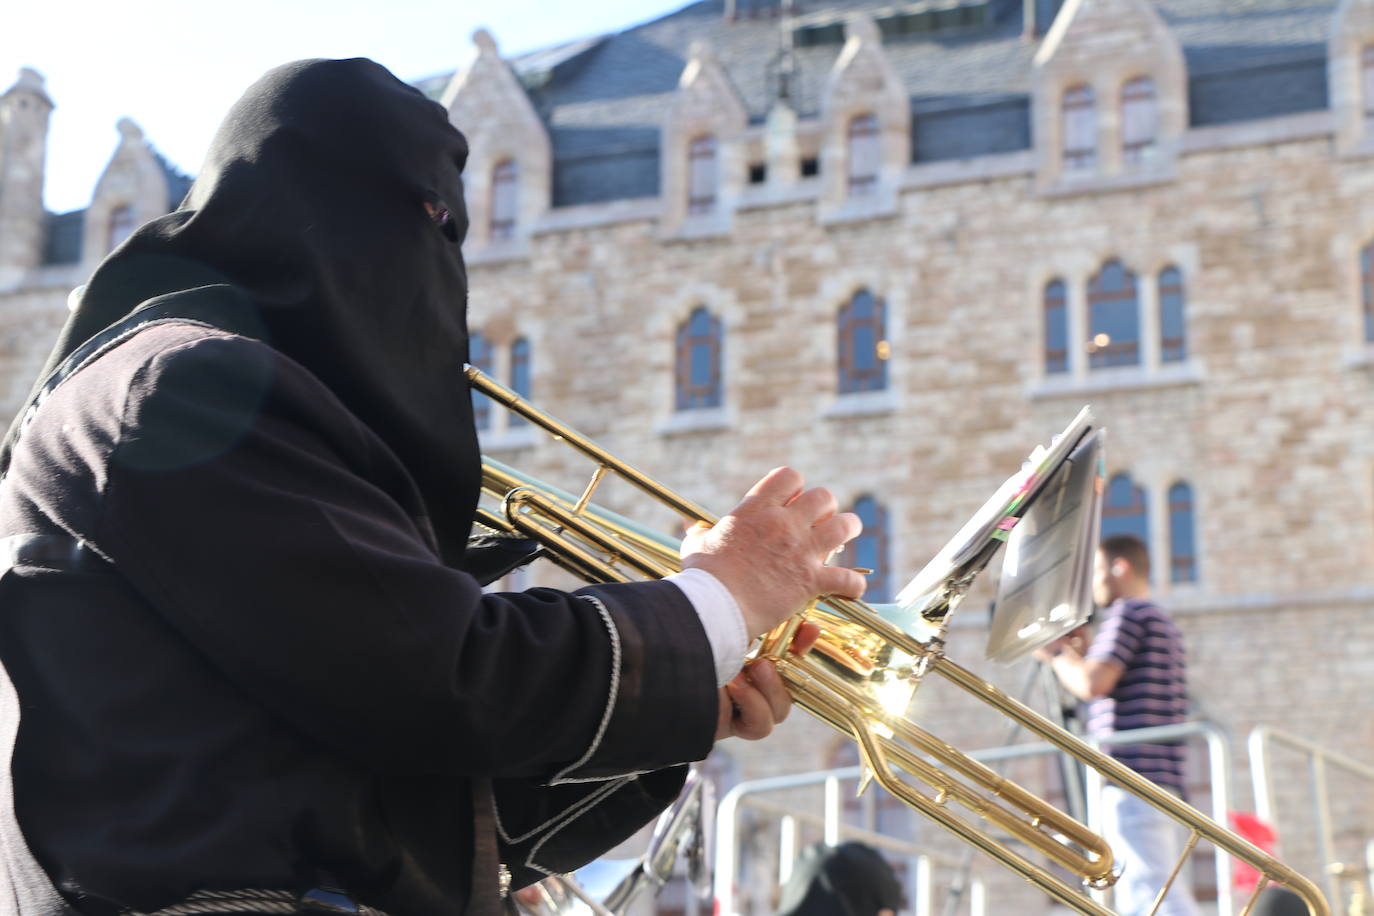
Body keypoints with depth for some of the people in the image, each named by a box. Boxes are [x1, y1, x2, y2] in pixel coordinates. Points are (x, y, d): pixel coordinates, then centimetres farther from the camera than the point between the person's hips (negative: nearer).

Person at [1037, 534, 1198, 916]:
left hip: (1130, 775, -10)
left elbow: (1092, 684, -15)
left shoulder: (1126, 613, -4)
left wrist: (1056, 653, 2)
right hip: (1165, 780, 10)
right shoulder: (1165, 623, 25)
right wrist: (1085, 653, 24)